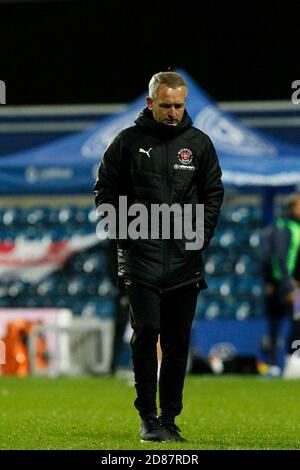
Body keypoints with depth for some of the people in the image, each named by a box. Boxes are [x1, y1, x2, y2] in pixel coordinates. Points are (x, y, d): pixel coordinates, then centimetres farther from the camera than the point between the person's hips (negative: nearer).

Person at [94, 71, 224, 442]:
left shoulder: (199, 143, 9)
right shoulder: (129, 142, 3)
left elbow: (213, 193, 14)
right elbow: (105, 190, 7)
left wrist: (202, 234, 2)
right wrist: (123, 231, -4)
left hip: (185, 258, 2)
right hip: (141, 255, -2)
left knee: (178, 342, 4)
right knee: (146, 332, -10)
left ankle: (170, 417, 11)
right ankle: (148, 416, -2)